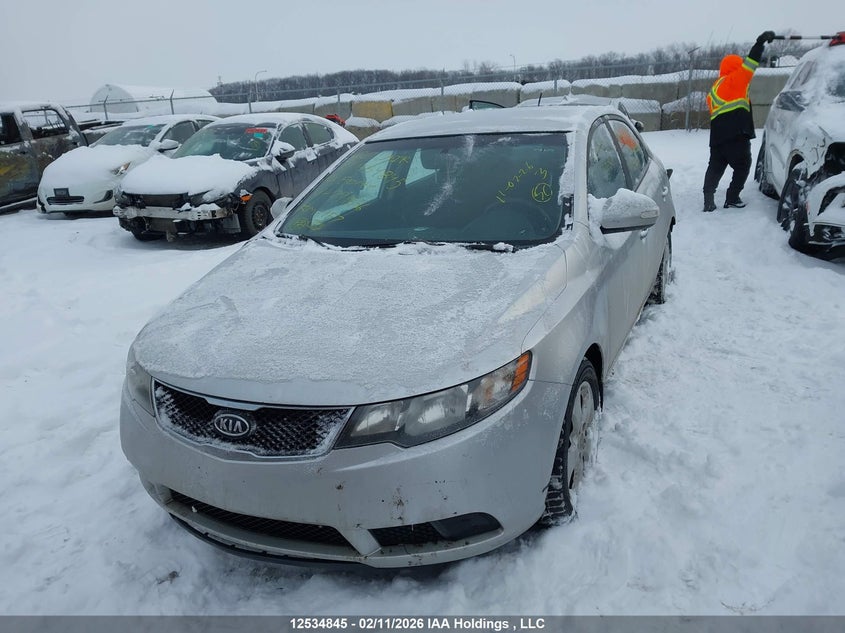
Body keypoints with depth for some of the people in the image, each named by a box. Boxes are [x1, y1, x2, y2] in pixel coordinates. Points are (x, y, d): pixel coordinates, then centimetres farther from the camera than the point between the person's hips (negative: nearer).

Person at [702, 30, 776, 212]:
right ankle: (732, 198, 0)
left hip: (717, 137, 7)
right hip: (736, 135, -7)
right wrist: (761, 42, -8)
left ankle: (708, 198, -4)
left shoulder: (714, 89, 23)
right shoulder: (733, 80, -1)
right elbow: (749, 65, -10)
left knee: (715, 168, 8)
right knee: (742, 166, 4)